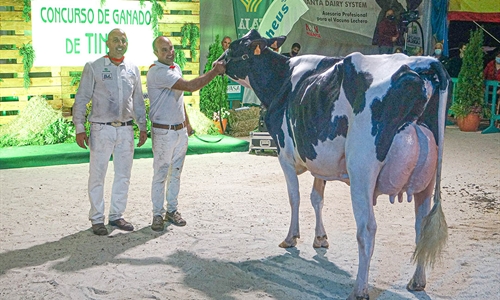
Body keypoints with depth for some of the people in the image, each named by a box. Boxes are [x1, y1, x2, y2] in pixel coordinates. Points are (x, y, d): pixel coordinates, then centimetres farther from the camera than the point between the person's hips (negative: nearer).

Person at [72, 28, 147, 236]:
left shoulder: (133, 69, 9)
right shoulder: (94, 67, -3)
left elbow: (138, 101, 16)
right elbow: (81, 99, -2)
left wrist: (142, 127, 14)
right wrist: (79, 128, -7)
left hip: (126, 129, 4)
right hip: (101, 129, -4)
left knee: (123, 175, 9)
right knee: (97, 175, 1)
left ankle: (116, 215, 21)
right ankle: (97, 219, 11)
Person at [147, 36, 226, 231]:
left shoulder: (176, 68, 11)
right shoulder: (157, 72, -19)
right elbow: (191, 86, -27)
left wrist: (187, 122, 23)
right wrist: (215, 71, -23)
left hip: (180, 130, 8)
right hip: (163, 132, -8)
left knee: (176, 173, 13)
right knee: (160, 174, -1)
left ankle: (172, 210, 22)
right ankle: (158, 215, 6)